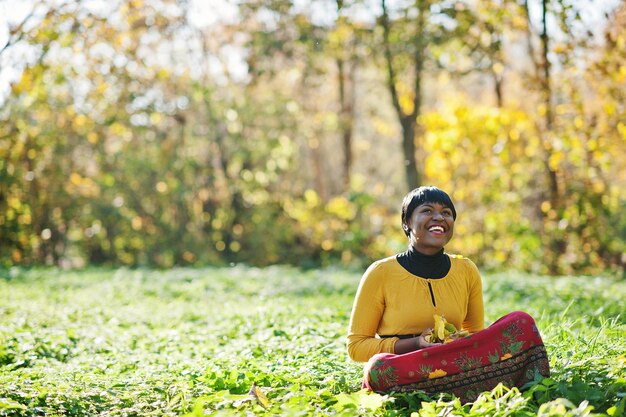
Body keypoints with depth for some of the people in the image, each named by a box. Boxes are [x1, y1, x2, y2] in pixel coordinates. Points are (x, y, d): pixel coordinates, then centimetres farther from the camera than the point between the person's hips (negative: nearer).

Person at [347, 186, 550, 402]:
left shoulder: (467, 271, 7)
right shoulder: (381, 273, -5)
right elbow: (356, 345, -2)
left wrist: (464, 344, -8)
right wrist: (416, 344, -18)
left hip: (452, 371, 3)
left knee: (521, 322, -13)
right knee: (379, 367, -40)